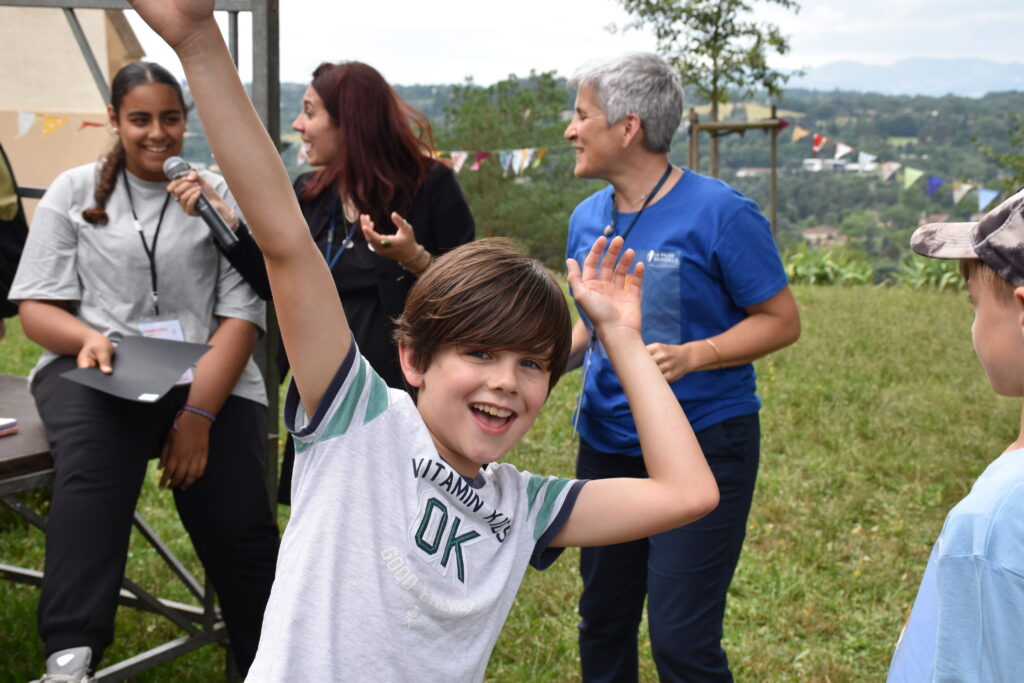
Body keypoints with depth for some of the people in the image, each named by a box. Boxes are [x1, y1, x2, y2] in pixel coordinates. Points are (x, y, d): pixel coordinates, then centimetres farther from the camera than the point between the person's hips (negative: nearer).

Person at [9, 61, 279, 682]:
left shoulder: (222, 196, 9)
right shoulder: (75, 191, 12)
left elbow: (241, 317, 1)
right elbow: (36, 305, 9)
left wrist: (198, 415, -13)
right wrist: (87, 338, -16)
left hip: (209, 376, 0)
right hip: (95, 371, 0)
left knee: (240, 525, -19)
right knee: (92, 468, -34)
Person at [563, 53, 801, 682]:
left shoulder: (719, 212, -13)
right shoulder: (587, 217, 5)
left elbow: (782, 320, -10)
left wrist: (691, 356, -24)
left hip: (703, 444, -6)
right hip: (606, 442, 6)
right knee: (602, 621, 17)